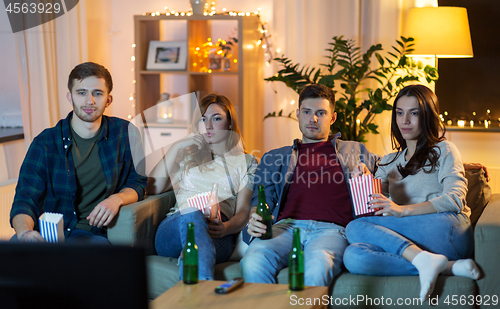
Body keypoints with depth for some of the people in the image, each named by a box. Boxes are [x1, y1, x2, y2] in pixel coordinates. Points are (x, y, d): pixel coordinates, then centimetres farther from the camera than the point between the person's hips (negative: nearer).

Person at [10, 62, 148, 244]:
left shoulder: (124, 133, 8)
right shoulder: (46, 142, 4)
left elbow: (137, 182, 16)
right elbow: (25, 199, -3)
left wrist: (117, 199, -10)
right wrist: (24, 232, -28)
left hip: (92, 234, 0)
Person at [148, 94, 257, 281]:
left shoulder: (246, 162, 24)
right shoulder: (187, 156, 32)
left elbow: (243, 211, 9)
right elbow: (153, 188, 16)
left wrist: (226, 228, -15)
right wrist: (176, 146, 13)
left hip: (217, 238, -1)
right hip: (173, 227, 2)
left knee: (194, 216, -41)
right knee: (192, 213, -39)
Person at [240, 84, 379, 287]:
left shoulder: (354, 151, 30)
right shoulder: (275, 158, 30)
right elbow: (262, 198, 20)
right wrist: (254, 221, -5)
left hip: (330, 229, -1)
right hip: (286, 226, 2)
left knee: (318, 264, -40)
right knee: (253, 262, -35)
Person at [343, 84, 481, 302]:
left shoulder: (443, 151, 13)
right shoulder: (389, 162, 29)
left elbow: (455, 200, -3)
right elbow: (376, 204, 21)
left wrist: (403, 210, -15)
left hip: (446, 230, -5)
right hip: (406, 239, 5)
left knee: (355, 229, -21)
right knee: (353, 256, -27)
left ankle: (424, 260, -34)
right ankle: (448, 267, -29)